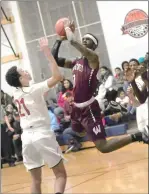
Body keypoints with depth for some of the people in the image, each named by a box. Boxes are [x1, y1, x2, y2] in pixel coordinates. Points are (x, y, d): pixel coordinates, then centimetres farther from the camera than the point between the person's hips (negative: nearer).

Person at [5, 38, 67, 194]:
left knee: (35, 180, 13)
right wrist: (47, 53, -16)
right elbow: (57, 77, -17)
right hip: (42, 134, -6)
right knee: (60, 174, 4)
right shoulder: (34, 89, -10)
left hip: (27, 137, 6)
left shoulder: (16, 95, 11)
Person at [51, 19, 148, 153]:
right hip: (77, 107, 9)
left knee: (103, 147, -12)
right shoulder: (76, 62, 11)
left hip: (88, 108, -9)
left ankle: (137, 137, -2)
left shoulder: (93, 57, -14)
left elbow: (73, 41, -25)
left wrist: (67, 28, -7)